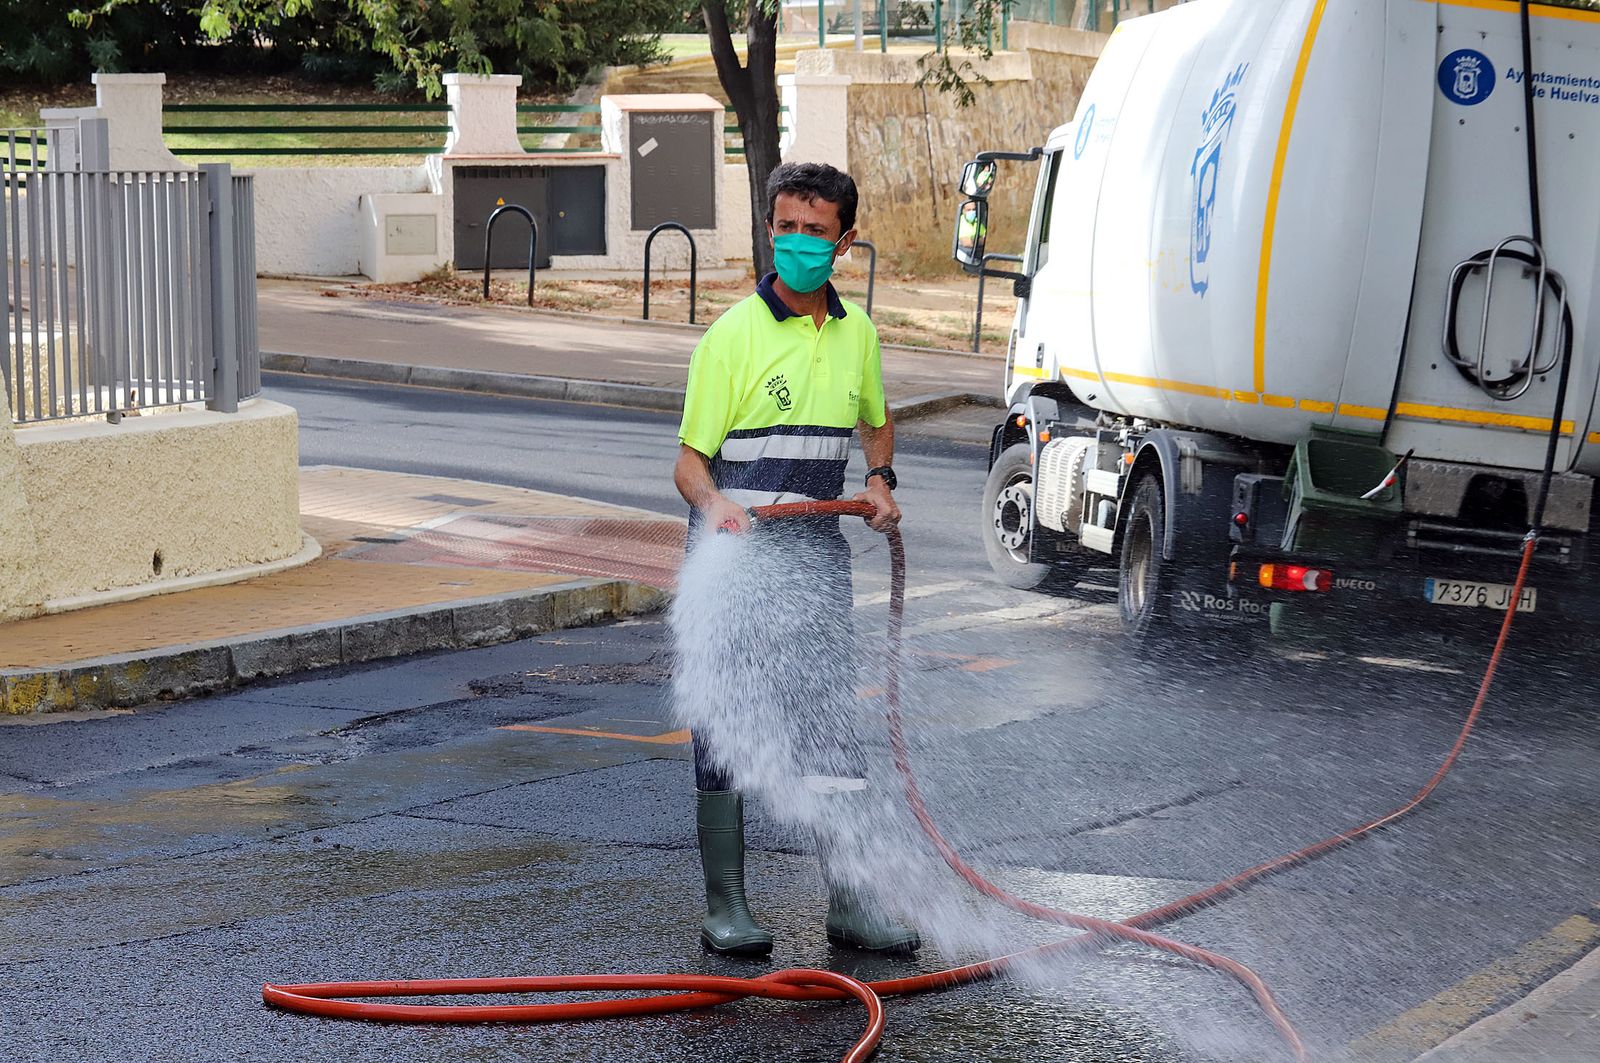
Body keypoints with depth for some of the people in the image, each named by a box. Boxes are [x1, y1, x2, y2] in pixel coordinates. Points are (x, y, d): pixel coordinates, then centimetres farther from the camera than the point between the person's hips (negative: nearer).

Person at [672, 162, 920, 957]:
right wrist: (715, 506, -29)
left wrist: (879, 481, 9)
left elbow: (876, 422, 28)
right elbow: (690, 459, -9)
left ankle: (848, 904, 9)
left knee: (830, 719, 4)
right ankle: (725, 905, 8)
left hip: (815, 548, 5)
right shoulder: (734, 334, -7)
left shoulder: (856, 332, 10)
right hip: (735, 547, -5)